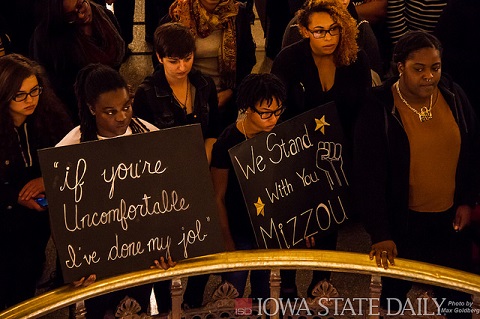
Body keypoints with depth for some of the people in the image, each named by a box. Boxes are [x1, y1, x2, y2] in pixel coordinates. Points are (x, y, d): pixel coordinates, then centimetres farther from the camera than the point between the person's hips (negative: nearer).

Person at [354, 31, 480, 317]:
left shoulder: (453, 95, -6)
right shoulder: (379, 108, -18)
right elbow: (370, 176, -18)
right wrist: (380, 233, -21)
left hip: (451, 218, 3)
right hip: (404, 222, -3)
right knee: (396, 288, 16)